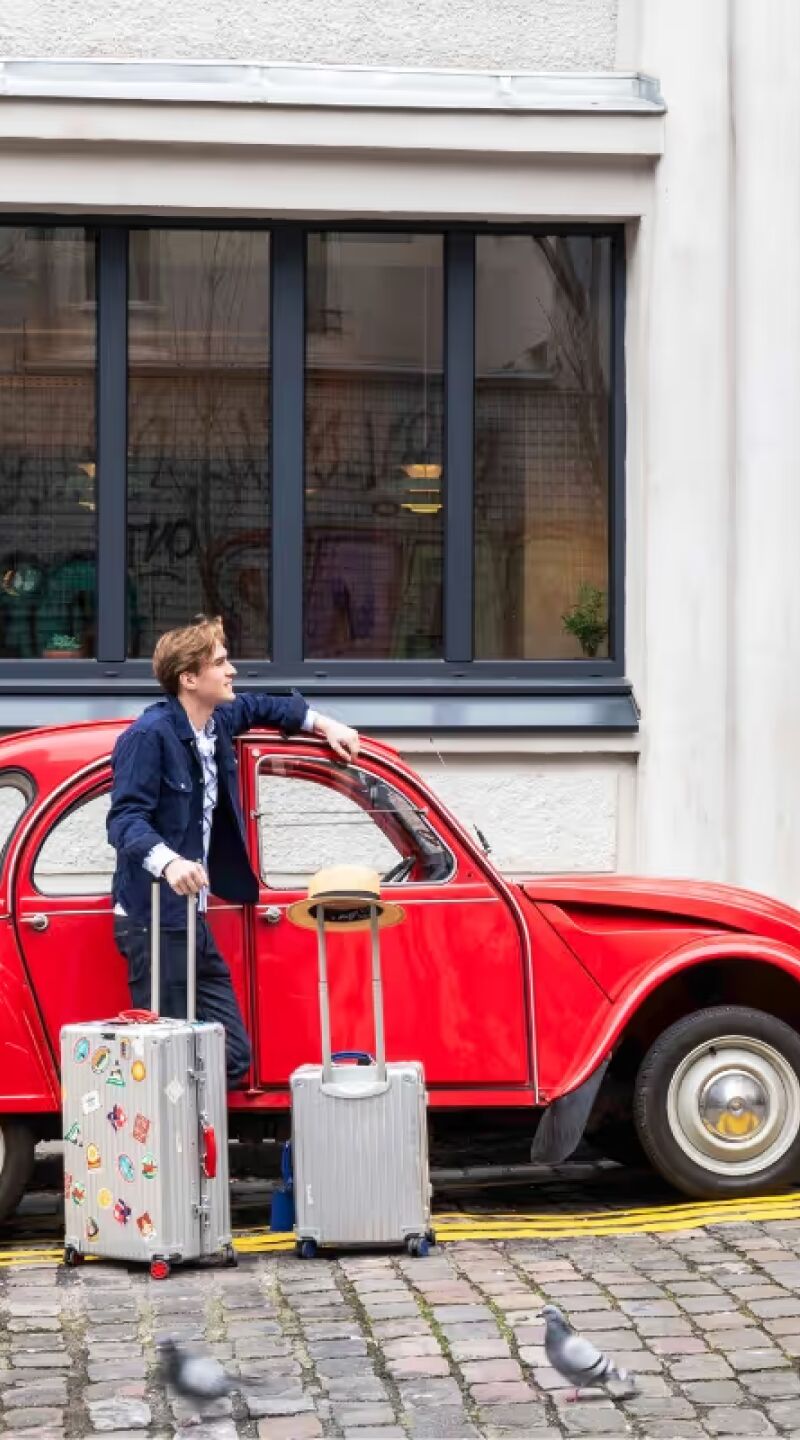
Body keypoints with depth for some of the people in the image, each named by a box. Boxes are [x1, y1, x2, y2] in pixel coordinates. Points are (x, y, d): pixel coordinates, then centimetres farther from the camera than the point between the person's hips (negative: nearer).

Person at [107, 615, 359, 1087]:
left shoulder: (216, 723, 11)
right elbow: (125, 818, -24)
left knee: (231, 1056, 9)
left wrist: (322, 723, 23)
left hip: (193, 921, 9)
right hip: (155, 923, -9)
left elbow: (258, 707, 34)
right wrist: (167, 861, -41)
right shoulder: (149, 735, -15)